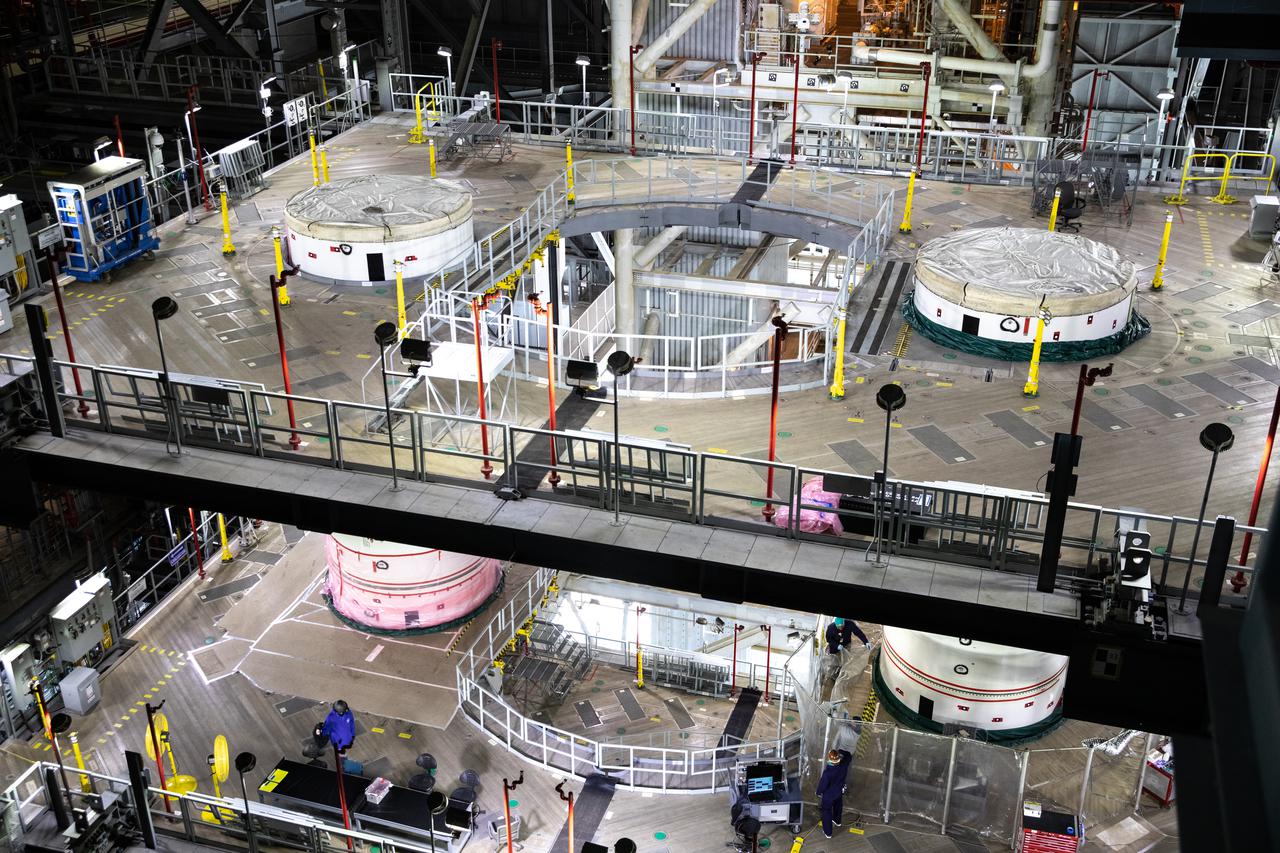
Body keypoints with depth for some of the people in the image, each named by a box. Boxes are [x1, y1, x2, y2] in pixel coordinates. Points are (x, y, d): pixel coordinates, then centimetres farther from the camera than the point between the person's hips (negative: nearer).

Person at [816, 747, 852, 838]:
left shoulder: (827, 772, -40)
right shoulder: (844, 764, -27)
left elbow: (823, 784, -23)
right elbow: (849, 755, -3)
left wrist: (819, 793, -4)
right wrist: (840, 751, 1)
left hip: (828, 795, -5)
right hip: (839, 792, 5)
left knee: (827, 812, 18)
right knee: (838, 806, 33)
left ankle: (827, 832, 33)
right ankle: (837, 821, 61)